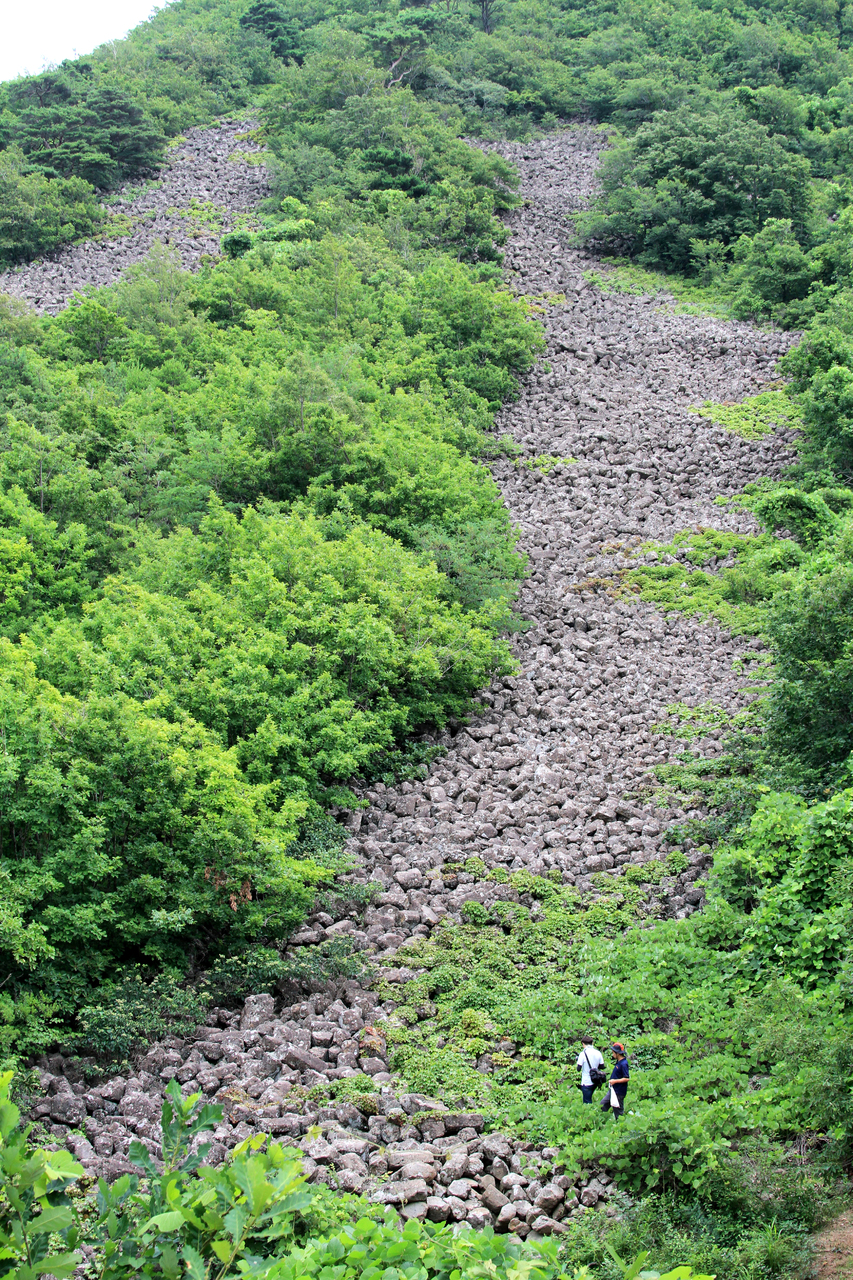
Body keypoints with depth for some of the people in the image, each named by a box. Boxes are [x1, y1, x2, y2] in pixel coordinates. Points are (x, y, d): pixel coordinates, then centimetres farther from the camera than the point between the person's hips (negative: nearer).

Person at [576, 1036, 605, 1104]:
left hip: (586, 1082, -6)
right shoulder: (598, 1053, 0)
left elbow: (578, 1069, -13)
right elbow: (602, 1066, 8)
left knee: (587, 1102, 3)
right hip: (595, 1082, 6)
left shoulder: (583, 1054, -15)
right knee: (589, 1099, 25)